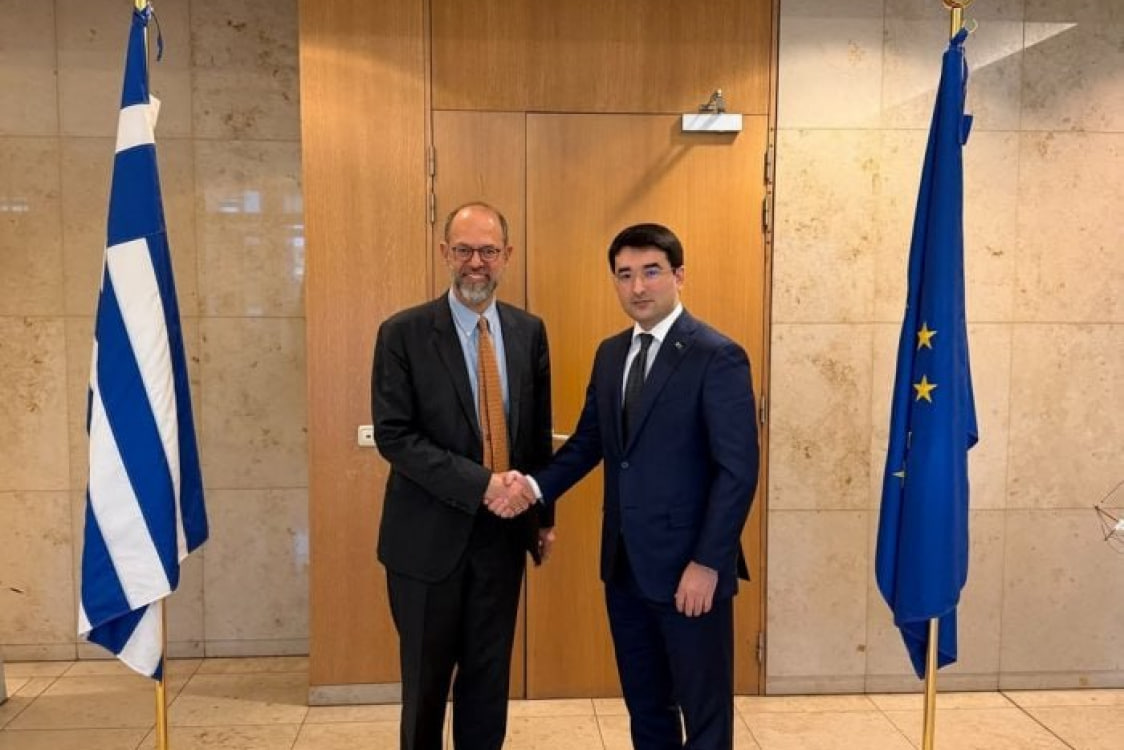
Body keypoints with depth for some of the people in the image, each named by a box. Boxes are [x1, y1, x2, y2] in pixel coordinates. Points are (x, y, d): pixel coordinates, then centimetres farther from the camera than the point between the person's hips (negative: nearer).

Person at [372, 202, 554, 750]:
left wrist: (544, 513, 10)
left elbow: (539, 430, 10)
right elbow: (393, 436, -15)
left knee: (489, 677, 15)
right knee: (426, 679, 13)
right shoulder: (403, 333, -9)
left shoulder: (529, 332, 4)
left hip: (503, 530, 3)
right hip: (430, 534, -3)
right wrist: (479, 484, -21)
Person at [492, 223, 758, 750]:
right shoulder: (610, 354, 9)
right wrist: (536, 486, -5)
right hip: (624, 563, 7)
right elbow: (588, 441, 12)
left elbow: (738, 469, -15)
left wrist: (707, 563, -18)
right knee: (644, 706, 19)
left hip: (687, 565, -6)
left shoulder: (717, 356, -12)